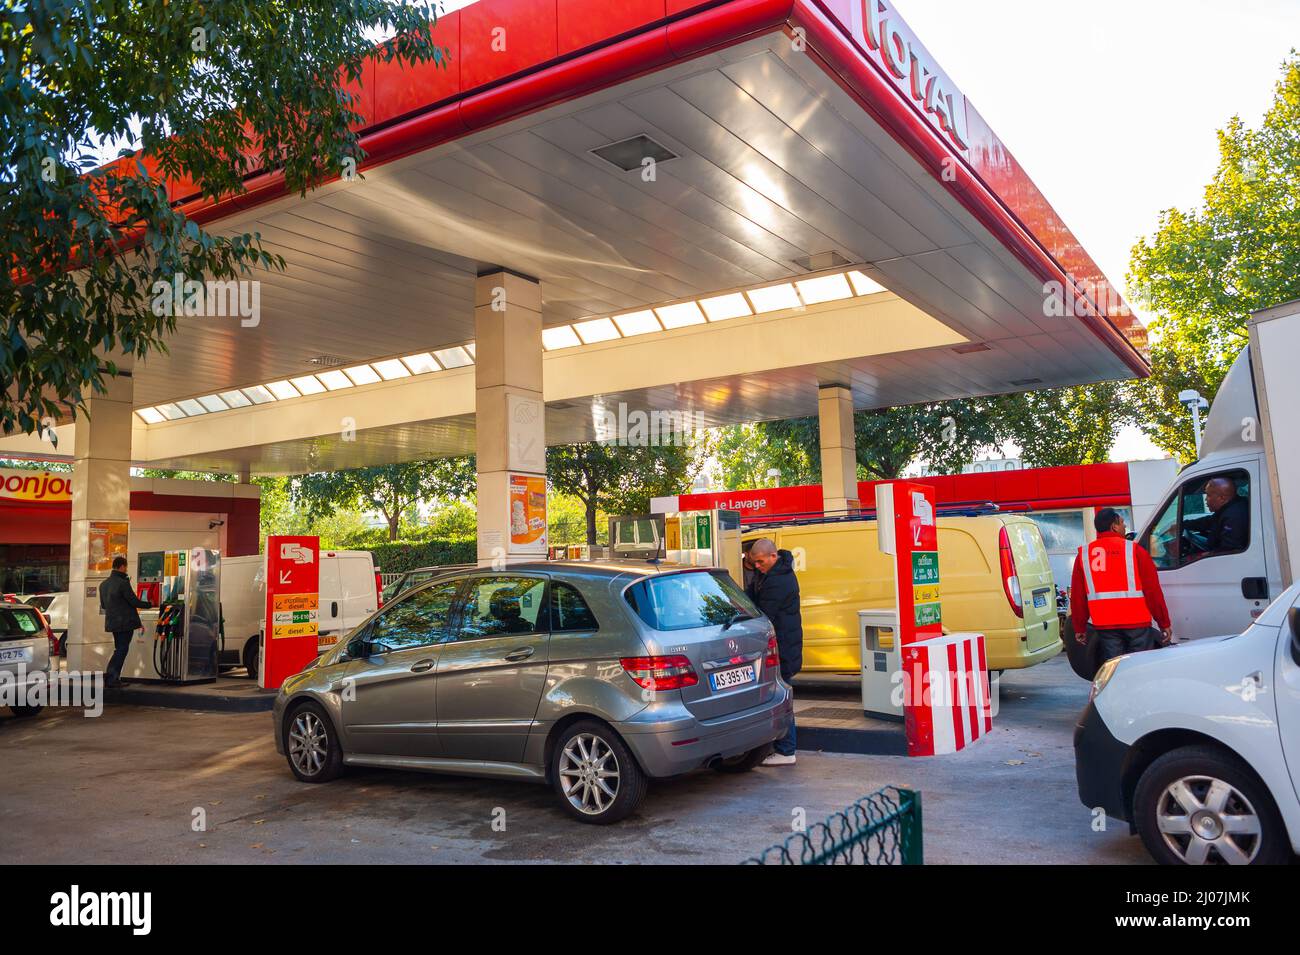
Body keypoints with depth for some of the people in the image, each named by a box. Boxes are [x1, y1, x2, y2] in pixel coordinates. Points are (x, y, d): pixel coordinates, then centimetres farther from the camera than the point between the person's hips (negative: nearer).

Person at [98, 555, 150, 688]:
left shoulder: (103, 584, 9)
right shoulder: (123, 583, -17)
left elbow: (103, 605, 18)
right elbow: (134, 601, -14)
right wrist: (148, 604, 3)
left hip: (112, 622, 8)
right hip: (125, 622, -8)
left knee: (119, 650, 17)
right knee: (121, 650, 0)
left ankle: (112, 678, 15)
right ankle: (111, 679, -2)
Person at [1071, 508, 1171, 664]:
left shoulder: (1083, 555, 6)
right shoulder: (1134, 550, -3)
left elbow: (1077, 597, 8)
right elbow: (1153, 591, -4)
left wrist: (1079, 628, 16)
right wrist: (1165, 624, 3)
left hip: (1103, 626, 3)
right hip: (1136, 623, -2)